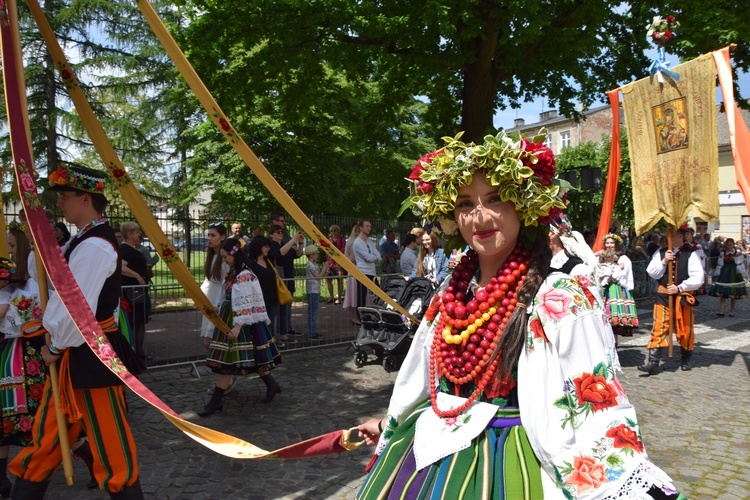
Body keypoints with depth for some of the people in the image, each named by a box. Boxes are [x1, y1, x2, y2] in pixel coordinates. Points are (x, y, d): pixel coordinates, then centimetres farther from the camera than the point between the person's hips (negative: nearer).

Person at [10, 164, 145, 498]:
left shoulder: (94, 246, -20)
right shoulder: (84, 240, 12)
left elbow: (79, 308, -23)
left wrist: (56, 347, -9)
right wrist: (56, 345, 5)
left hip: (90, 353, -10)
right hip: (73, 349, 10)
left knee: (107, 436, 3)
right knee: (48, 432, 19)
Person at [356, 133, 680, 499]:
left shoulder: (558, 299, -17)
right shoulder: (452, 291, 1)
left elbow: (598, 406, -18)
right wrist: (388, 425, 25)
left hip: (507, 465, -6)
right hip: (426, 454, 6)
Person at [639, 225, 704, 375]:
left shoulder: (690, 254, -6)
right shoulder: (661, 253, 3)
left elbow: (698, 278, -9)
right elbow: (652, 273, 0)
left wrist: (679, 288, -13)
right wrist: (664, 261, -13)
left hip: (683, 296, -2)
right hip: (663, 295, 2)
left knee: (685, 330, 12)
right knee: (658, 329, -5)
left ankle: (686, 360, 33)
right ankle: (653, 363, -6)